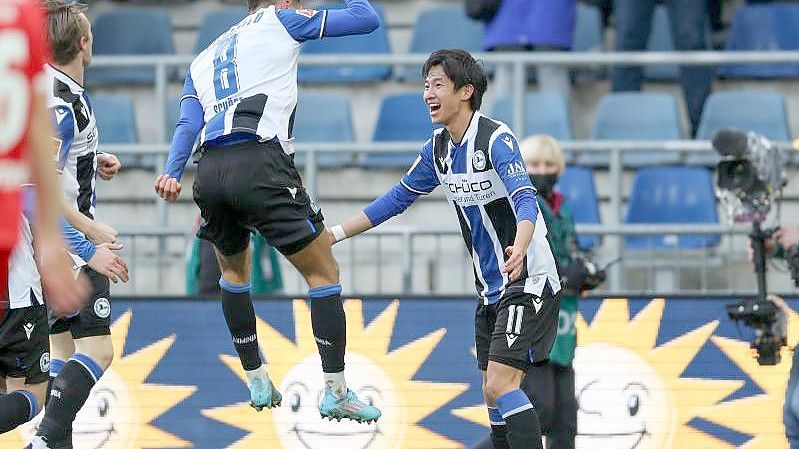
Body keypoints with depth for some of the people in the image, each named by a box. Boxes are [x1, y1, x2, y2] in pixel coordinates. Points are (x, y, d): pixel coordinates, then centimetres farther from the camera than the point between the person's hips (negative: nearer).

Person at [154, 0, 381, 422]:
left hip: (210, 170, 6)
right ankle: (335, 391, 1)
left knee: (233, 268, 31)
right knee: (323, 273, 4)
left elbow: (188, 123, 12)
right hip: (260, 164, -6)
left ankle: (257, 382, 31)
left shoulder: (203, 59, 28)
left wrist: (171, 172, 0)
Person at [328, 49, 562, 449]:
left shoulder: (496, 138, -18)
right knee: (494, 392, 8)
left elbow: (525, 200, -31)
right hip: (490, 289, 8)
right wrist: (336, 233, 16)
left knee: (500, 384, -19)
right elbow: (398, 198, 18)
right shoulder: (438, 149, 6)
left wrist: (520, 248, -51)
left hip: (527, 280, -8)